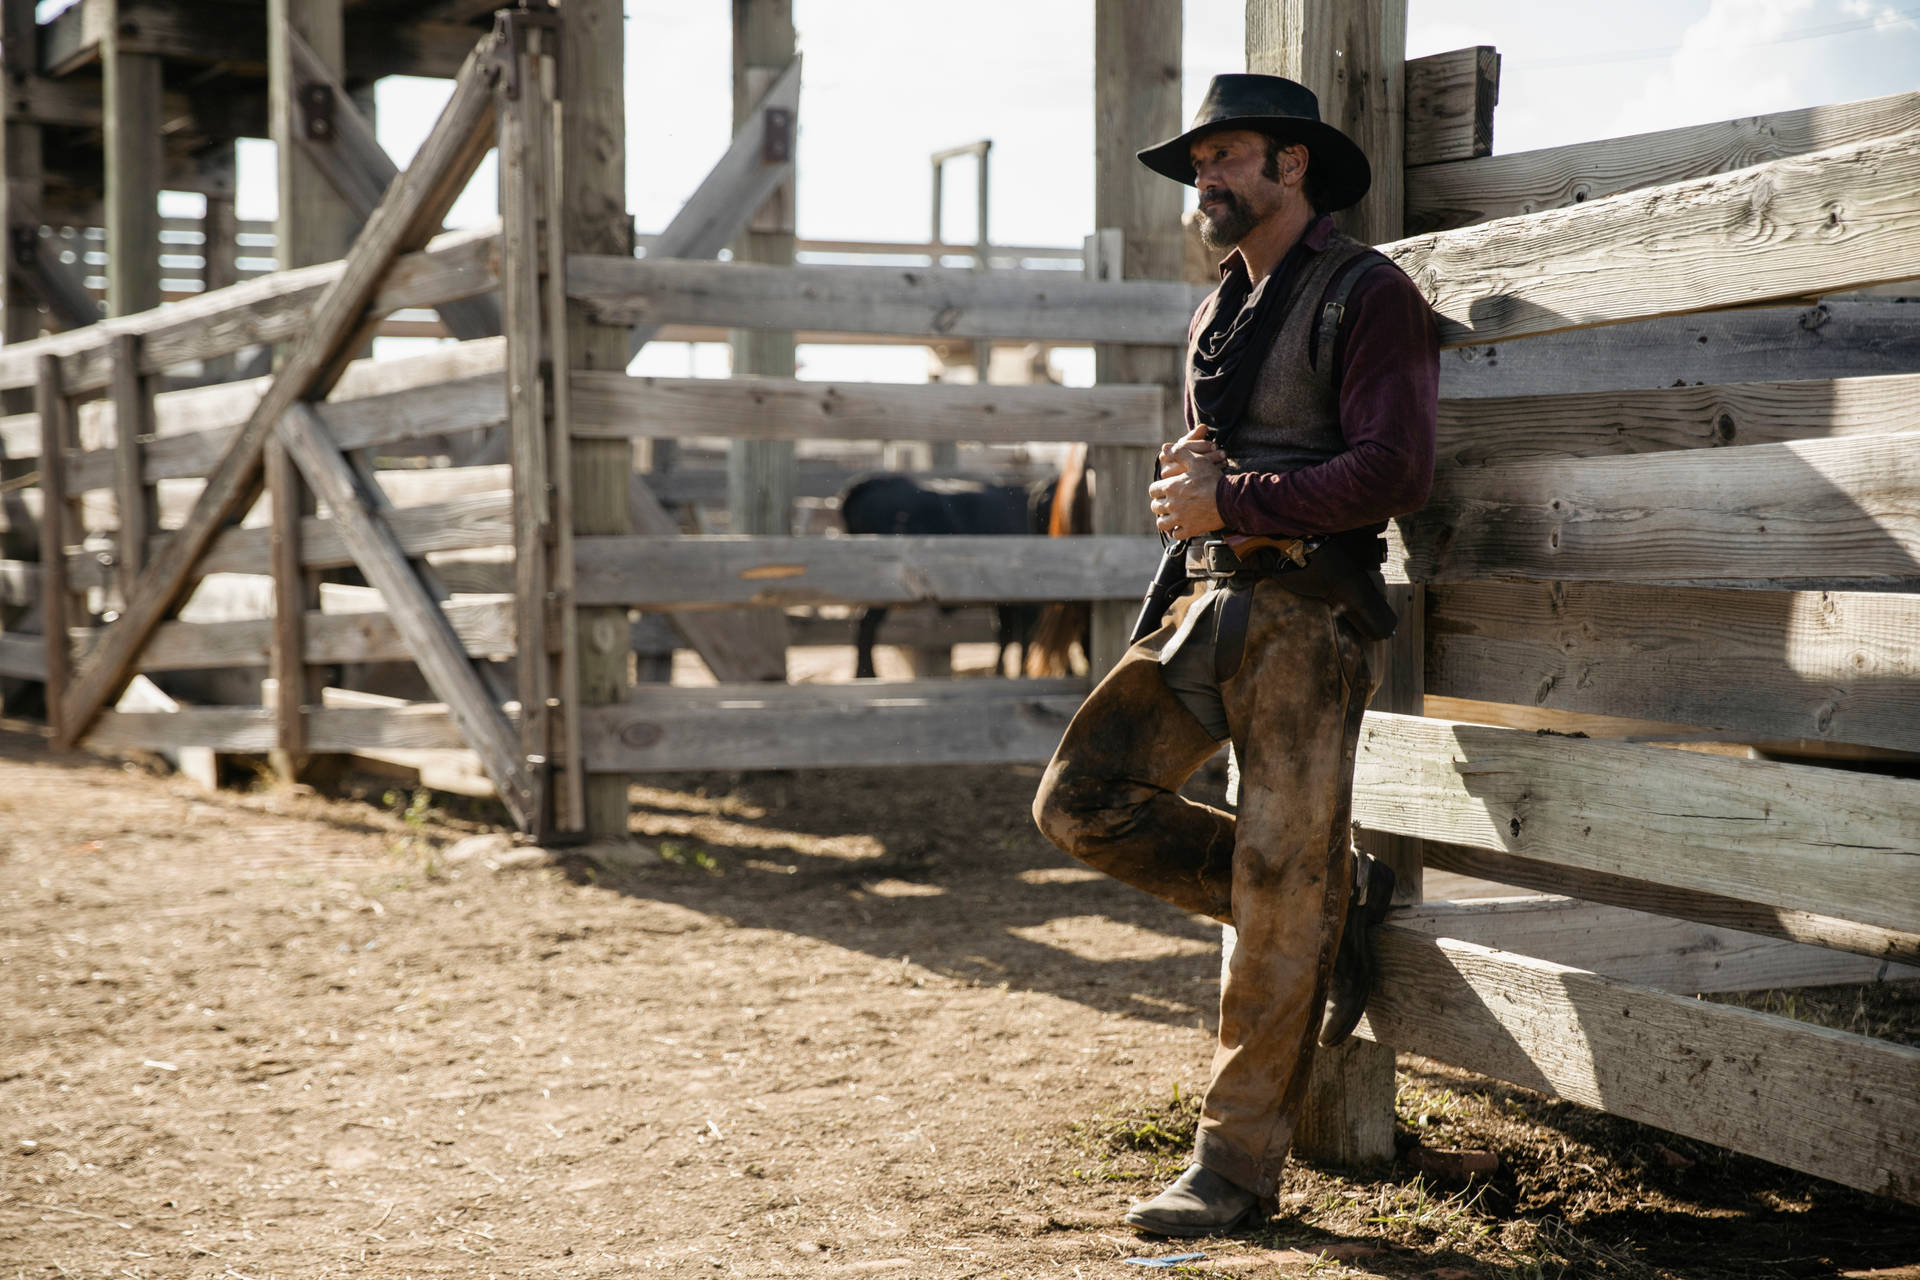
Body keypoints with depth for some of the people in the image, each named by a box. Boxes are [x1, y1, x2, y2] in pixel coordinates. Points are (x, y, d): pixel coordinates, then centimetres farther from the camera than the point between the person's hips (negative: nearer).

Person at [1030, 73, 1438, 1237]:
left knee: (1278, 900, -5)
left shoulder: (1368, 296, -7)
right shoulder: (1220, 313, 19)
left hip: (1311, 617, -8)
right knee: (1083, 802, -3)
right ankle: (1336, 897, 11)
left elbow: (1394, 472, -17)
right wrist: (1191, 477, 5)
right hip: (1212, 606, 8)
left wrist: (1230, 501, -14)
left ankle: (1239, 1166, 3)